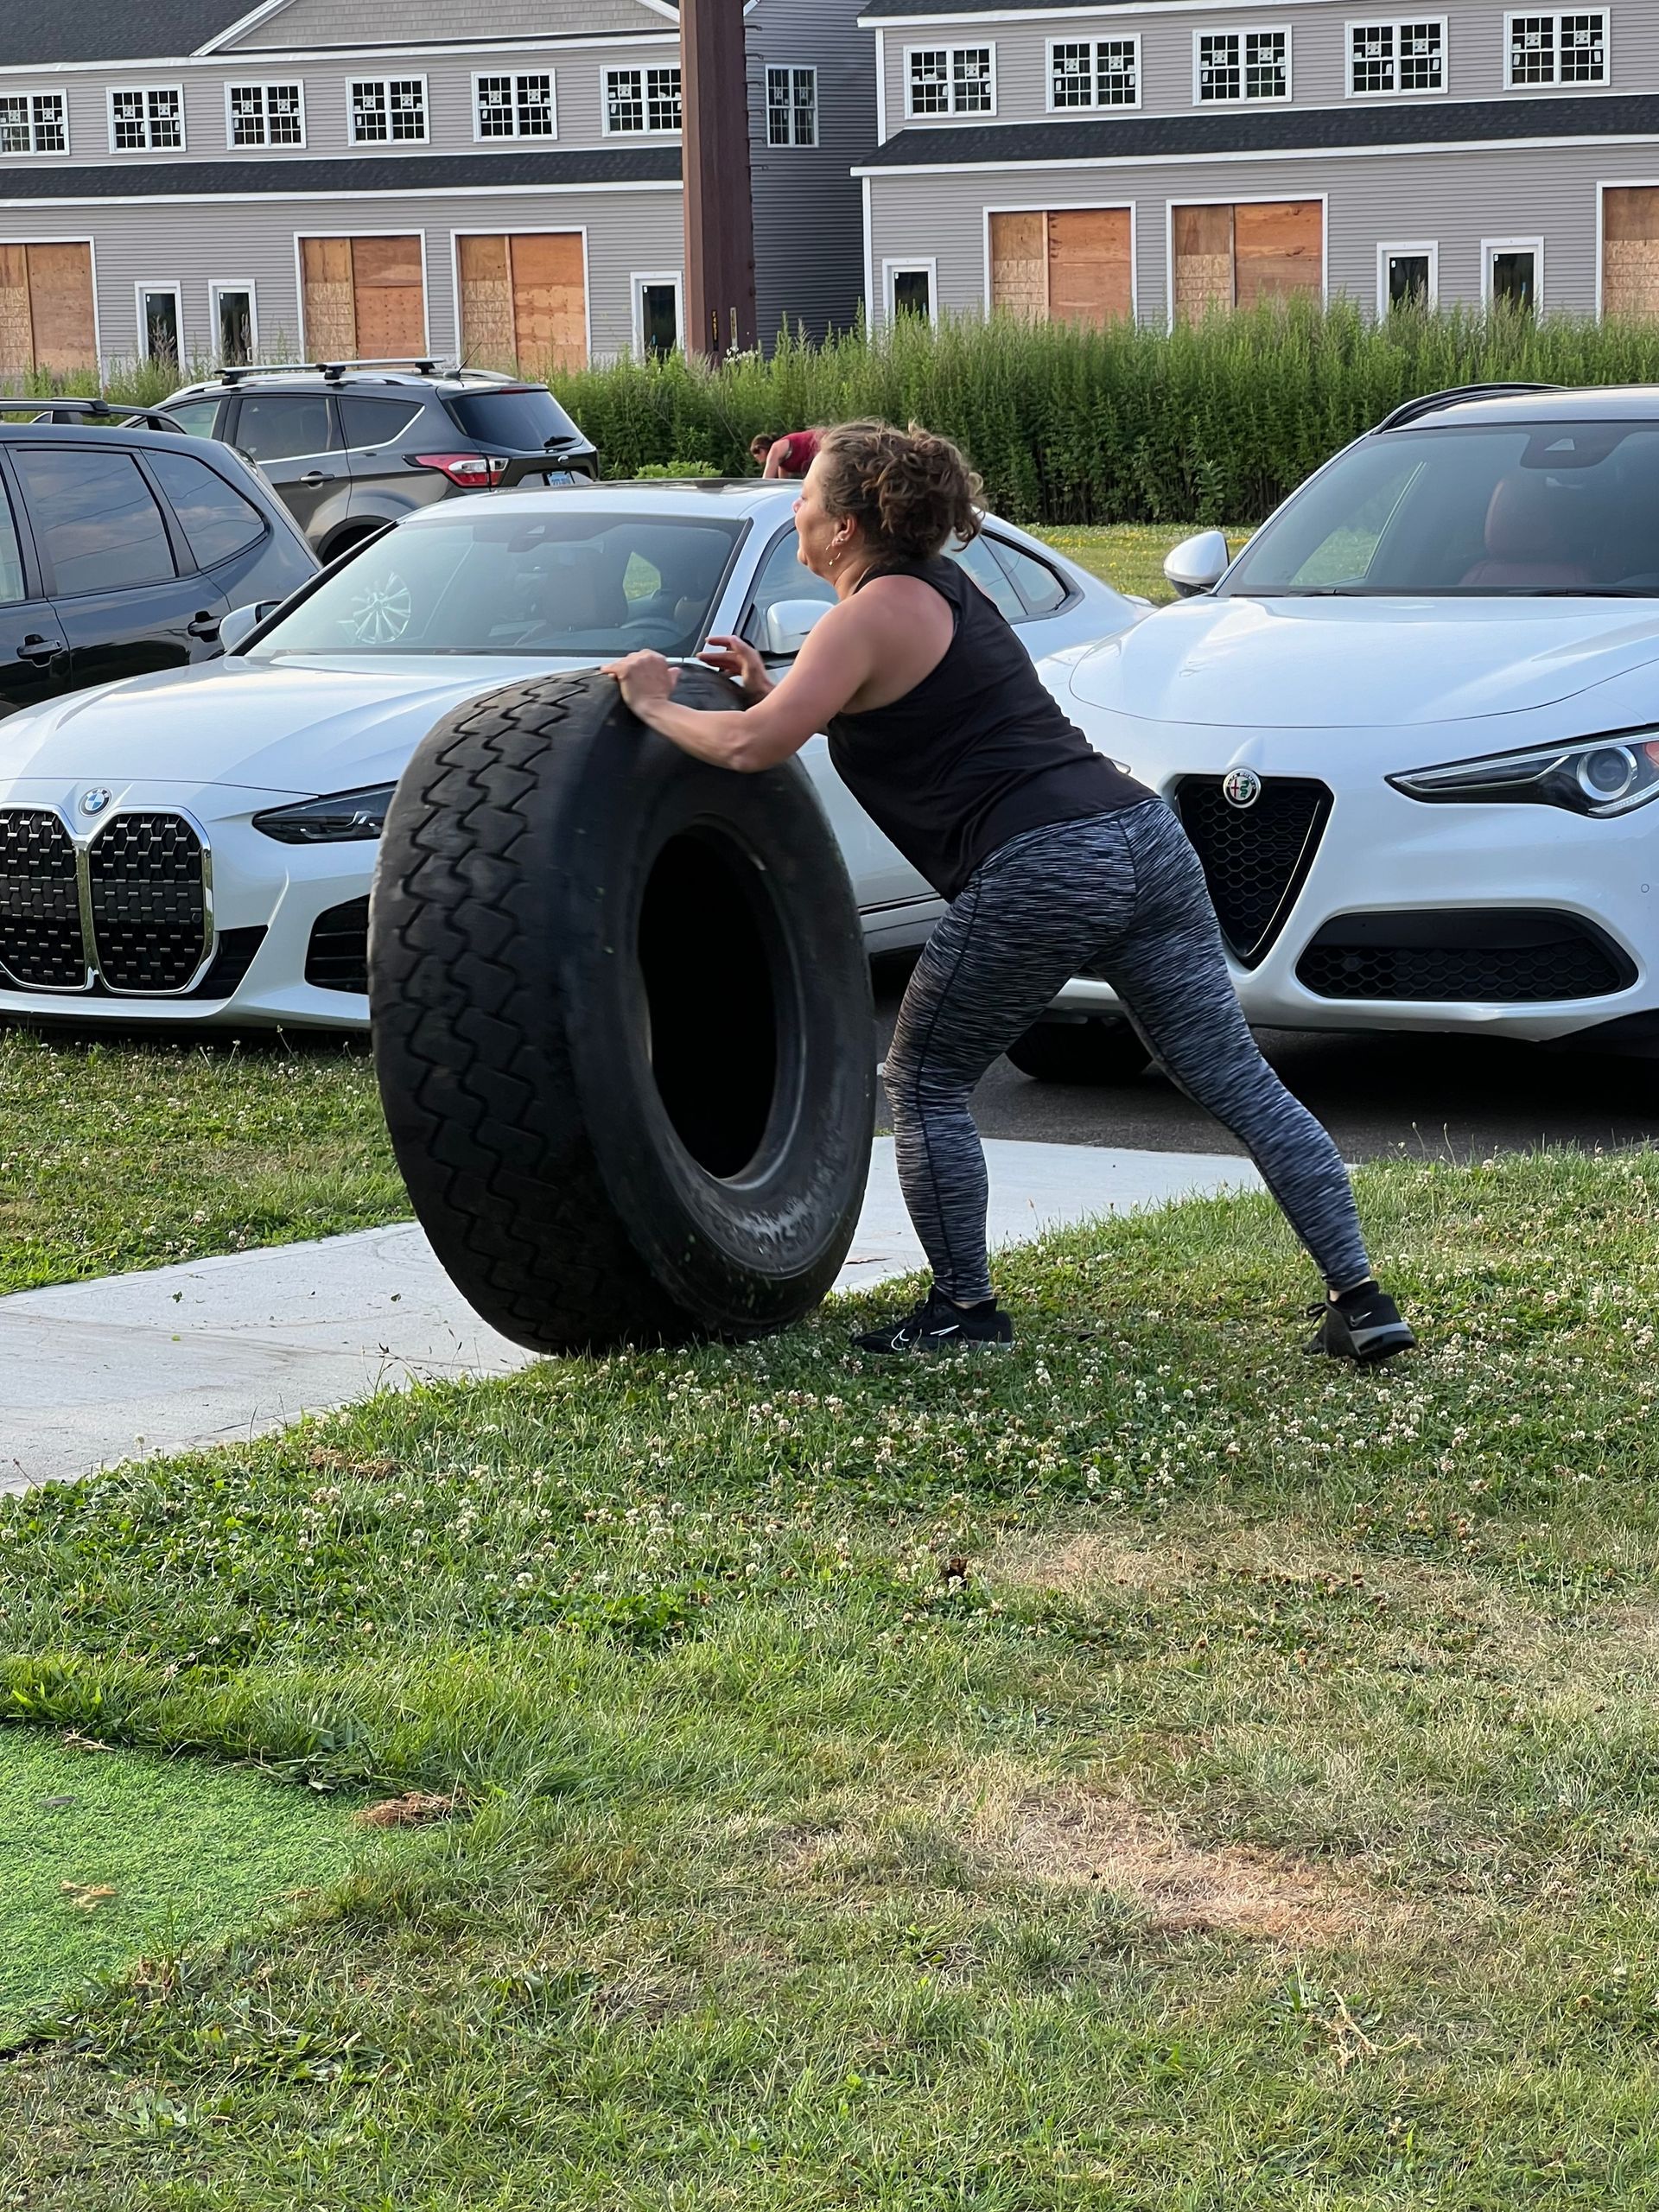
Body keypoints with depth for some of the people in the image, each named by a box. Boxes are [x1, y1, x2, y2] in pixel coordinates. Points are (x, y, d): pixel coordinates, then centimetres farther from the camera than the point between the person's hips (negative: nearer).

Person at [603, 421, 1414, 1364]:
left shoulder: (873, 615, -3)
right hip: (1145, 836, 8)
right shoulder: (943, 588, 23)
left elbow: (751, 748, -13)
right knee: (1241, 1083, 6)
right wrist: (769, 686, 30)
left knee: (926, 1082, 12)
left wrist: (657, 704, 5)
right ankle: (1361, 1301, 4)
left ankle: (963, 1309, 14)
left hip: (1041, 872, -8)